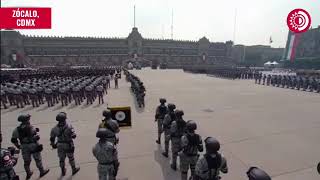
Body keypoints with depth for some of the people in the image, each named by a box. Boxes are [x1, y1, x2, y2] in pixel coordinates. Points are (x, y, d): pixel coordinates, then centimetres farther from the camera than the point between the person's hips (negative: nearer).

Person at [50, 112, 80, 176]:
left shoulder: (55, 128, -11)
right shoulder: (69, 126, -23)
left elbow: (52, 138, -1)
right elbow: (74, 136, -20)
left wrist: (53, 144, 16)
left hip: (60, 145, 3)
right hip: (68, 145, -3)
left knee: (61, 159, 21)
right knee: (71, 158, 16)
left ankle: (63, 171, 39)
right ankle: (74, 169, 33)